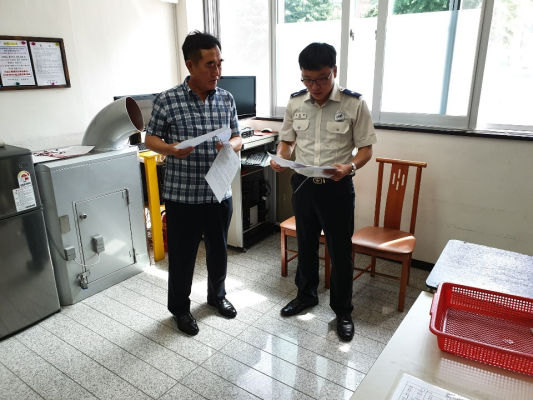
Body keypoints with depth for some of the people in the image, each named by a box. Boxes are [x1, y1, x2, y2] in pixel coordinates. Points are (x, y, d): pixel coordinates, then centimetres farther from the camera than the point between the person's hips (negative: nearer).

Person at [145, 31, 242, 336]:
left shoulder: (227, 99, 2)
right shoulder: (167, 101, -9)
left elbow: (238, 138, 8)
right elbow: (151, 139, -1)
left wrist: (231, 145, -16)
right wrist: (170, 149, -22)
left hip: (220, 193, 3)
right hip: (182, 196, -3)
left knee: (219, 249, 18)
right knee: (182, 255, 11)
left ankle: (217, 295, 44)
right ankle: (180, 307, 34)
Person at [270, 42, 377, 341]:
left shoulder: (354, 104, -10)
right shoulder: (295, 103, 1)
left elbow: (366, 148, -6)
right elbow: (287, 140, 11)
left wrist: (349, 167, -26)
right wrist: (282, 159, -11)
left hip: (338, 187, -3)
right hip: (303, 185, 4)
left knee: (341, 251, 7)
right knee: (306, 244, 19)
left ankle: (343, 311, 27)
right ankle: (306, 295, 41)